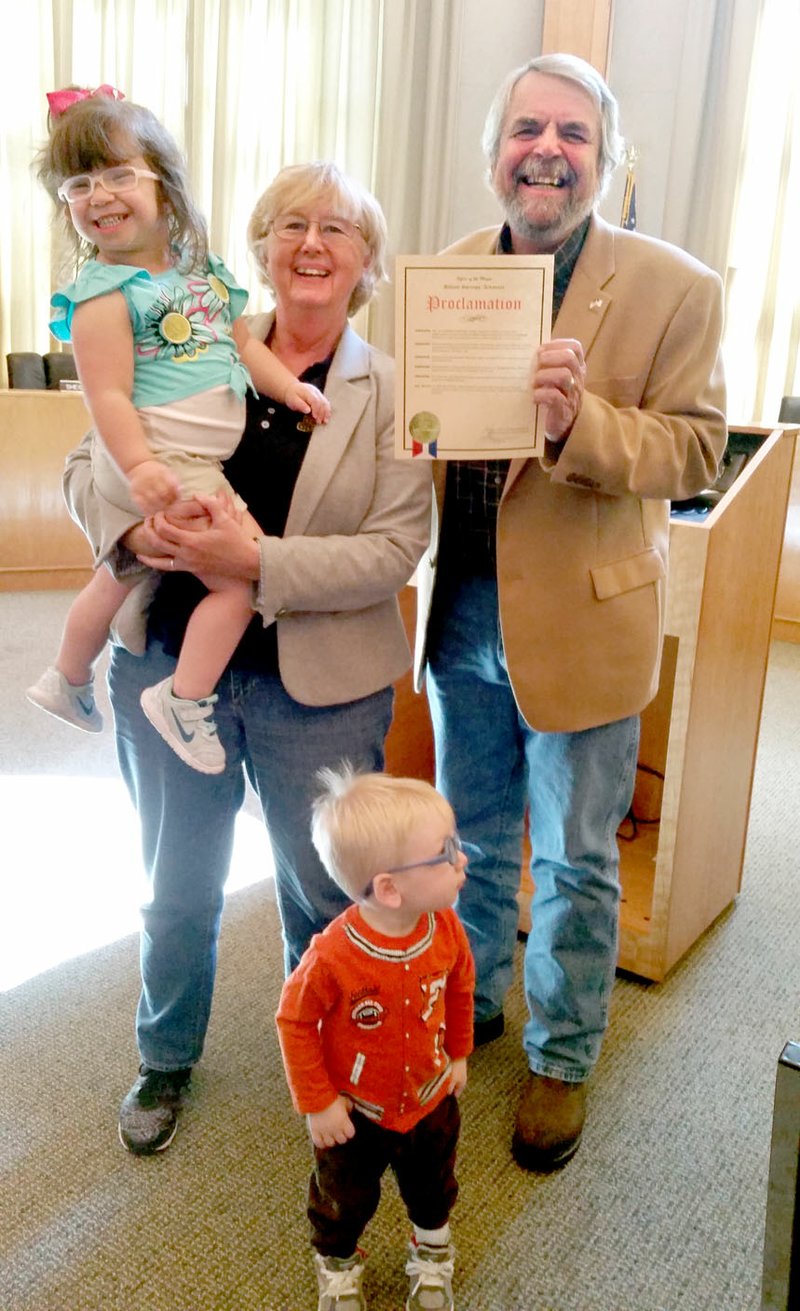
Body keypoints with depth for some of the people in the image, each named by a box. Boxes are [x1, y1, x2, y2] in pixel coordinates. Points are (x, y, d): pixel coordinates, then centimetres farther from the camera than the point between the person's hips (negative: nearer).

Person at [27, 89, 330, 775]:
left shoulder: (199, 267, 9)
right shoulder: (105, 292, -15)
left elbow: (242, 339, 15)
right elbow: (109, 393, -20)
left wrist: (288, 385, 2)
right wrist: (139, 465, -30)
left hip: (199, 462, 9)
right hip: (161, 466, -9)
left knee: (121, 577, 24)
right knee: (247, 575, -12)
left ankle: (67, 683, 46)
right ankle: (185, 698, 1)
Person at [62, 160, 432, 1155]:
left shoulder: (392, 391, -6)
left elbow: (394, 550, -15)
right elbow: (85, 463, 3)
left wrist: (257, 563, -26)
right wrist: (133, 528, -18)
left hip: (317, 689, -2)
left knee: (326, 891, 16)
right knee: (177, 882, 20)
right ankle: (166, 1057, 46)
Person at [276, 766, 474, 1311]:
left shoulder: (446, 930, -24)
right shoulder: (333, 957, -38)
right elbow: (295, 1022, -21)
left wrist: (458, 1053, 9)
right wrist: (317, 1103, -14)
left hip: (430, 1098, 4)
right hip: (355, 1111, -3)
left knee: (433, 1188, 28)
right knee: (345, 1198, 23)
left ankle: (433, 1257, 59)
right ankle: (337, 1267, 55)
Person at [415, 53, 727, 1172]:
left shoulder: (675, 287, -9)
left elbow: (694, 450, -10)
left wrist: (579, 420, -28)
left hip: (584, 618, -4)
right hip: (462, 607, 4)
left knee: (574, 862, 11)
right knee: (474, 838, 20)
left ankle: (563, 1060, 35)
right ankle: (471, 1005, 45)